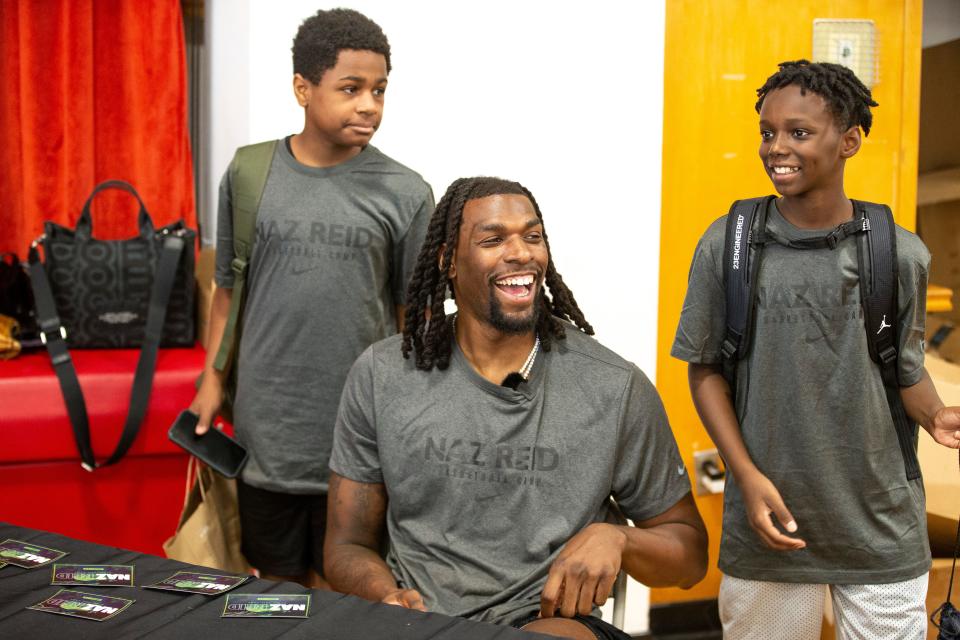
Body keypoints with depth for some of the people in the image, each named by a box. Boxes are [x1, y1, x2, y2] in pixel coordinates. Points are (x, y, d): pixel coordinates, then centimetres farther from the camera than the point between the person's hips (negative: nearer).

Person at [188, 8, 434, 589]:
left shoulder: (404, 193, -4)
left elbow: (415, 314, 2)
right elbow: (228, 288, 9)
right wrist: (212, 380, 4)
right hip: (267, 426, 2)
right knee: (278, 580, 16)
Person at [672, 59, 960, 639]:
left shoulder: (900, 255, -3)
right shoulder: (727, 246, -5)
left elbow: (906, 368, 8)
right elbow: (706, 368, 0)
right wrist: (748, 476, -9)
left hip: (883, 529, 1)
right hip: (770, 525, 0)